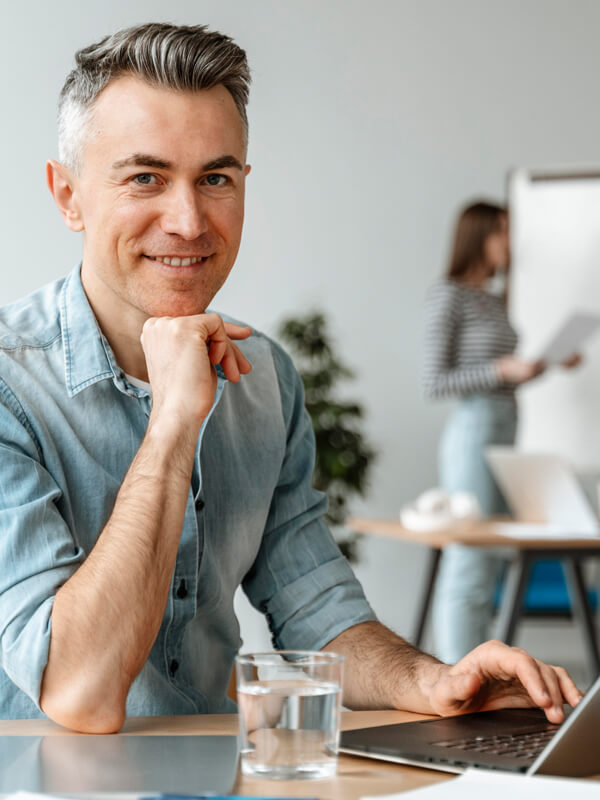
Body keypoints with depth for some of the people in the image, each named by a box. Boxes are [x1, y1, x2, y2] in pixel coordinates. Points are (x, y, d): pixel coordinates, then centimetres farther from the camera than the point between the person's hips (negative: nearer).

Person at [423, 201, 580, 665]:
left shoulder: (495, 297, 16)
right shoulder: (449, 296, -8)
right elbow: (435, 383, -12)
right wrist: (504, 369, -19)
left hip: (505, 431, 9)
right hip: (475, 431, -9)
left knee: (488, 565, 10)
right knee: (468, 566, -8)